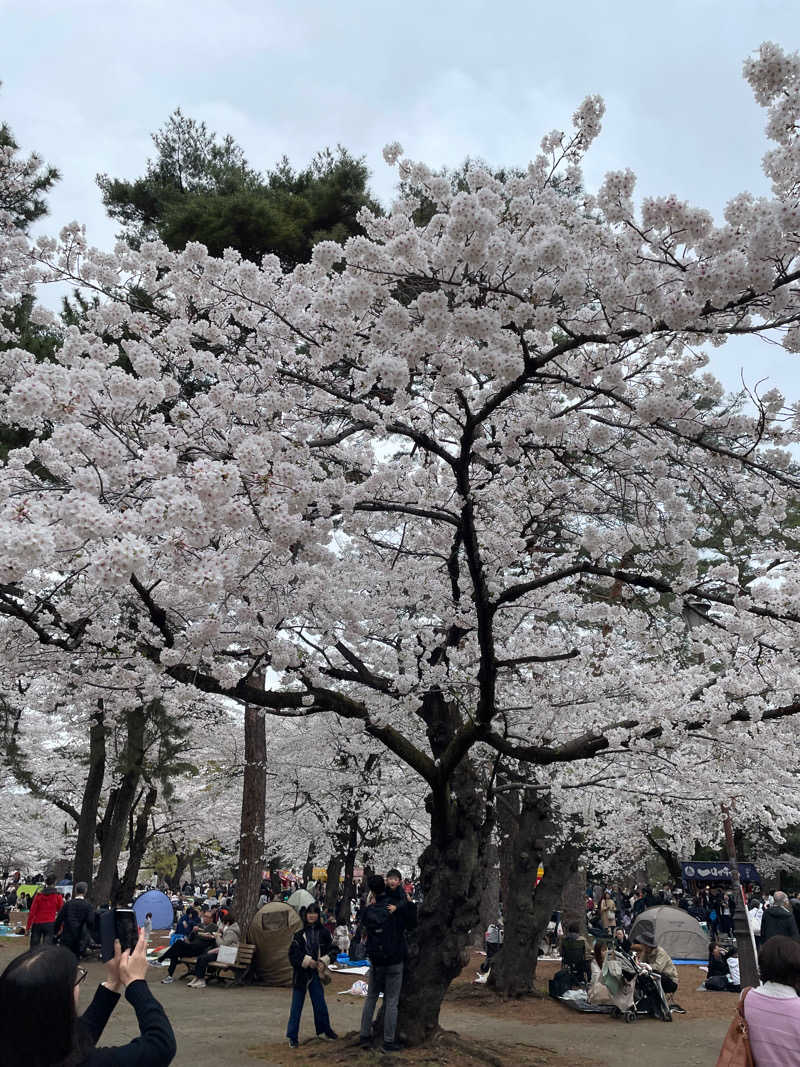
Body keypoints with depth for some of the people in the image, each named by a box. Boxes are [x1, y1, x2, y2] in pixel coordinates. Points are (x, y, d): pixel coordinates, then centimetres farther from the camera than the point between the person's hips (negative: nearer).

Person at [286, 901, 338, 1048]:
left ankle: (324, 1030, 29)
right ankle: (292, 1037, 14)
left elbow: (333, 950, 4)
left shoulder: (324, 933, 1)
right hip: (300, 974, -1)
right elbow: (293, 954, -5)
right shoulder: (299, 934, -2)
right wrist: (307, 961, -15)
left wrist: (324, 961, -12)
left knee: (320, 1004, 7)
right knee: (296, 1006, 3)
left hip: (316, 974, 1)